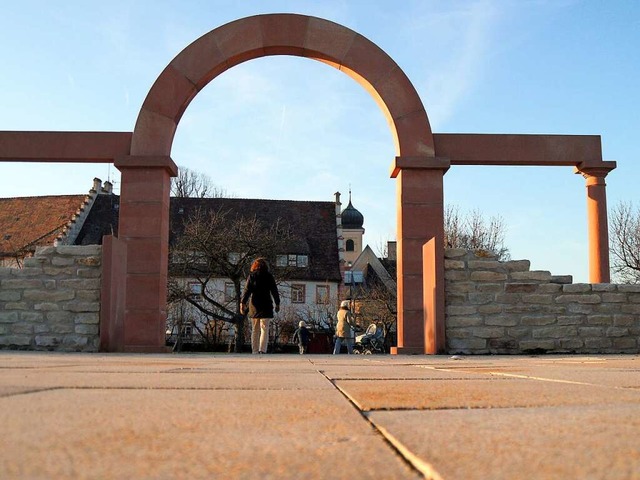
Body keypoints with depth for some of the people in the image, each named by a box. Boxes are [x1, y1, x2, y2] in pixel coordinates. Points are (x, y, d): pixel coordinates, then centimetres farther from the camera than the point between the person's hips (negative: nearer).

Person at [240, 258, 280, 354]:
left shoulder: (251, 276, 5)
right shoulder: (269, 276, 4)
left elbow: (247, 290, -2)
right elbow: (274, 291, 5)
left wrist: (243, 303, -2)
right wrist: (277, 303, 12)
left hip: (254, 305, 2)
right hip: (266, 304, -2)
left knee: (255, 329, 9)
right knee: (264, 328, -4)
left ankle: (255, 350, 9)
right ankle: (262, 349, -17)